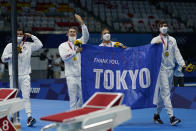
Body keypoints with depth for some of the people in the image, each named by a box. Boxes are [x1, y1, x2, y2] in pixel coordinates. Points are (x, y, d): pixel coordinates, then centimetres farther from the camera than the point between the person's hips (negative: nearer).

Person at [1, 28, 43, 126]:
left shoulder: (28, 45, 9)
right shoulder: (10, 46, 5)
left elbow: (39, 45, 5)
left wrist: (31, 36, 5)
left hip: (25, 75, 0)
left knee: (26, 96, -10)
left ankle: (29, 117, -18)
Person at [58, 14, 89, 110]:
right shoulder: (63, 46, 6)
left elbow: (86, 36, -7)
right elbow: (64, 57, -11)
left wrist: (82, 23, -16)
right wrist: (75, 51, -20)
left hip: (81, 74, 2)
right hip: (71, 76, -2)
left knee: (82, 96, 5)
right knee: (73, 97, -2)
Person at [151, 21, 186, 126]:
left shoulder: (172, 40, 15)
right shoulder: (155, 40, 3)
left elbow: (177, 53, 12)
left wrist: (182, 64, 0)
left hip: (170, 69, 5)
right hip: (161, 69, -5)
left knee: (164, 92, 9)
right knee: (165, 92, -13)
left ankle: (157, 115, 22)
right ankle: (171, 117, -19)